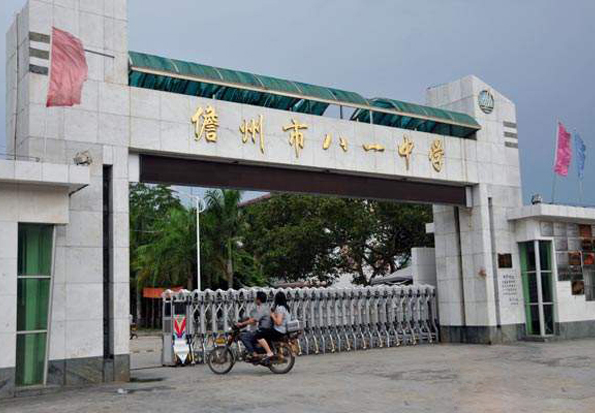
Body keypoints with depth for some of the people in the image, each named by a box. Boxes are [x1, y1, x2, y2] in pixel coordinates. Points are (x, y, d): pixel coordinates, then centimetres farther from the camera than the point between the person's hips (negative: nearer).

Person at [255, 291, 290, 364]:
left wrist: (272, 315, -10)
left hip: (278, 331, -10)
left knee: (258, 335, -17)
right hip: (284, 330, 10)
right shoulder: (285, 307, 13)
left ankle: (269, 353, -20)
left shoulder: (280, 308, -17)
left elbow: (278, 322, -25)